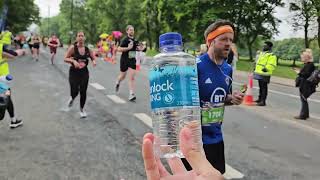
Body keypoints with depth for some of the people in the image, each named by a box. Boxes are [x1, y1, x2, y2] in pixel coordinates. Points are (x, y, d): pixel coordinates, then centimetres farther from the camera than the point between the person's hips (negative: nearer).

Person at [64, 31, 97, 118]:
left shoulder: (87, 49, 1)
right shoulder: (73, 47, -9)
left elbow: (93, 58, 13)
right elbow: (65, 59, -8)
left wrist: (94, 61, -10)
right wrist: (73, 61, -26)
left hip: (84, 73, 3)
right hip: (74, 72, -2)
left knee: (83, 92, 1)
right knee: (75, 91, -6)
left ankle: (82, 109, 23)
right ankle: (72, 98, 33)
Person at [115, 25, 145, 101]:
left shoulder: (135, 40, 5)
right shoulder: (125, 40, -12)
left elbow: (137, 48, 22)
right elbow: (119, 49, -19)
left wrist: (140, 48, 1)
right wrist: (128, 48, -28)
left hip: (132, 60, 3)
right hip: (124, 60, -3)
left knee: (132, 78, -7)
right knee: (123, 76, 15)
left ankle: (131, 95, -8)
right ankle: (118, 82, 51)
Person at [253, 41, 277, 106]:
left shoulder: (271, 55, -11)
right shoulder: (262, 53, 19)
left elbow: (272, 65, -20)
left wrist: (266, 68, -31)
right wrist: (255, 69, 28)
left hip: (264, 74, -9)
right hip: (259, 73, 9)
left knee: (264, 87, -7)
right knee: (260, 87, 17)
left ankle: (263, 101, -5)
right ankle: (260, 99, 27)